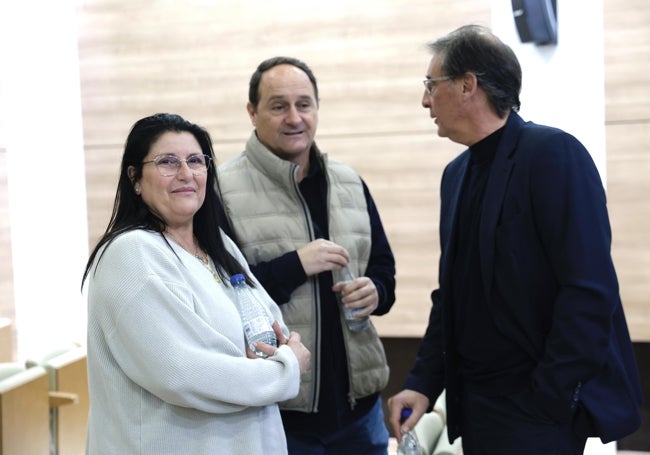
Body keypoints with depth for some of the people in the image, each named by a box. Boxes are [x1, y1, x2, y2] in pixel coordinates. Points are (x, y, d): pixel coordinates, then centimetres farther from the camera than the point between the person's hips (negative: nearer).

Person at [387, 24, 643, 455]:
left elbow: (591, 291, -20)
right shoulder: (457, 173, 9)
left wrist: (548, 401, -18)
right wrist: (424, 382, 5)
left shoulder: (553, 153, -14)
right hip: (473, 400, 7)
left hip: (539, 406, -7)